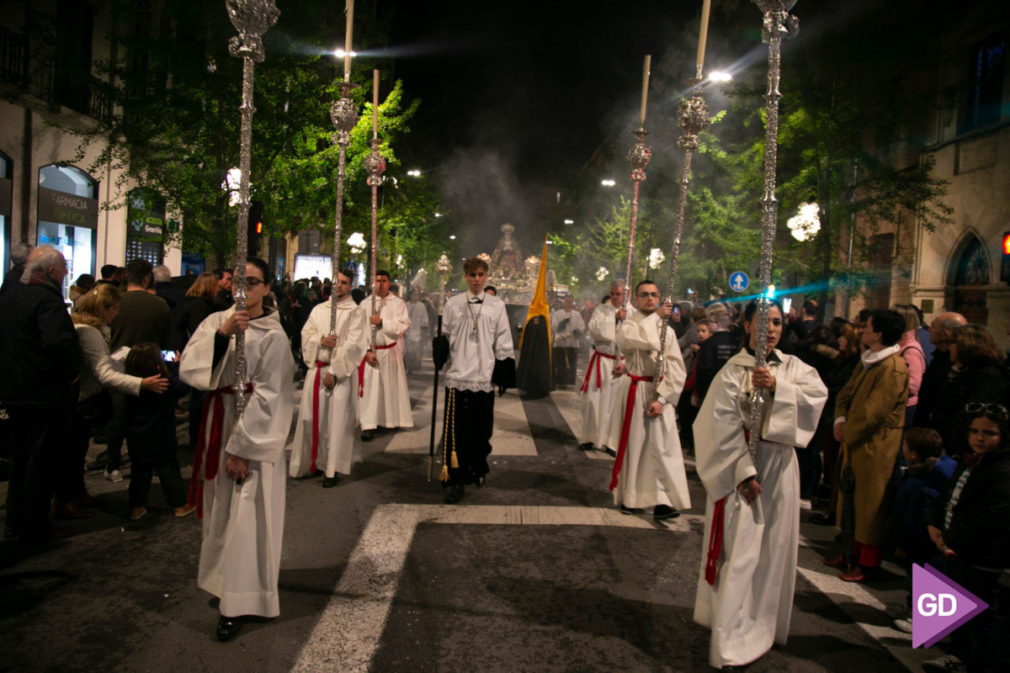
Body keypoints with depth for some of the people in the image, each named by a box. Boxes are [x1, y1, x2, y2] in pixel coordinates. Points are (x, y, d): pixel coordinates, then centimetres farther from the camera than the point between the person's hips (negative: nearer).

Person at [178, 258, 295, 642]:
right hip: (218, 424, 5)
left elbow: (267, 396, -13)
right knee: (221, 508, 16)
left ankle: (238, 604, 9)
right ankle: (224, 578, 36)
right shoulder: (216, 321, 5)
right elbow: (188, 368, -8)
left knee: (245, 515, -3)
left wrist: (241, 448, -16)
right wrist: (221, 334, -22)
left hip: (253, 431, -5)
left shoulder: (272, 336, -9)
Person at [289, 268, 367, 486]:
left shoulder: (356, 312, -1)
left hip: (340, 373, -4)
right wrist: (321, 340, -12)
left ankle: (331, 469, 4)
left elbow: (353, 345, -8)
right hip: (316, 370, 4)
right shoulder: (318, 310, 14)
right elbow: (306, 335, 10)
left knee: (336, 419, -4)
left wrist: (334, 372, -13)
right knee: (311, 416, 5)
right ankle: (313, 462, 17)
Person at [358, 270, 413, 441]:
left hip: (391, 351, 0)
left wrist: (381, 322, -14)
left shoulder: (398, 303, 3)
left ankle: (391, 420, 19)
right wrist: (367, 351, -9)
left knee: (391, 385, 5)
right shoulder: (365, 304, 7)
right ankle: (369, 425, -4)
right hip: (371, 351, 1)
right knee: (370, 387, -4)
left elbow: (403, 325, -9)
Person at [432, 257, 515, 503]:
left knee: (481, 428, 10)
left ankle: (478, 468, 31)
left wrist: (504, 374, 4)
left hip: (484, 377, 1)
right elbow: (444, 337, 12)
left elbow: (503, 343, 8)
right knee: (455, 430, -4)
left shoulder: (497, 305, 6)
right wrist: (441, 348, -10)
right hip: (457, 375, -1)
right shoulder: (453, 304, 6)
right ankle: (453, 478, 4)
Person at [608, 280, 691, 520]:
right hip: (633, 392, -1)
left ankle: (662, 501, -1)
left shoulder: (667, 330, 6)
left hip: (659, 392, 1)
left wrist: (662, 398, -12)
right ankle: (630, 497, 18)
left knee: (662, 446, -4)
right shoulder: (628, 325, 2)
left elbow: (676, 368, 0)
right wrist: (655, 317, -11)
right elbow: (628, 340, -24)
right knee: (633, 444, 5)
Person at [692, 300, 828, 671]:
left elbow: (818, 396, -11)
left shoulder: (793, 367, 6)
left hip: (780, 468, 5)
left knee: (773, 549, 14)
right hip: (744, 467, -5)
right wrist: (744, 471, -17)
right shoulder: (732, 371, -8)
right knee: (740, 554, -4)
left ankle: (762, 623, 33)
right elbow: (724, 427, -11)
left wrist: (777, 387, -25)